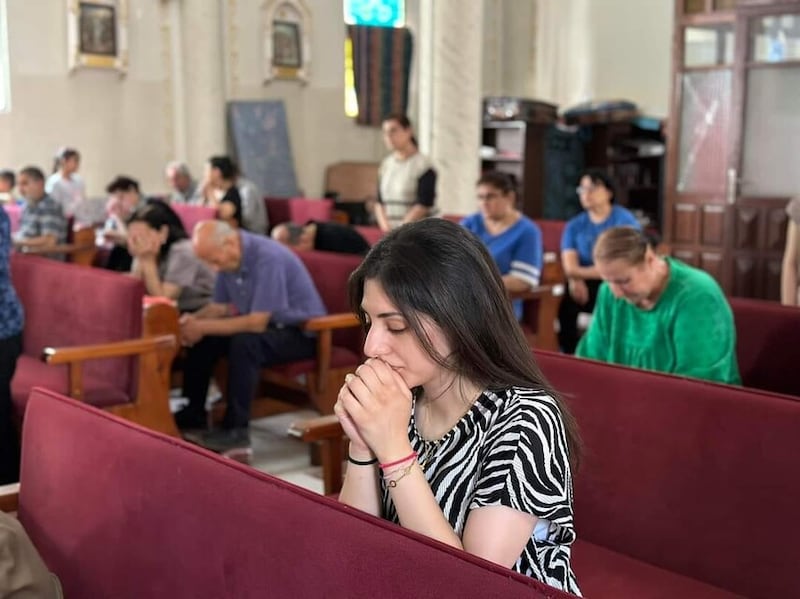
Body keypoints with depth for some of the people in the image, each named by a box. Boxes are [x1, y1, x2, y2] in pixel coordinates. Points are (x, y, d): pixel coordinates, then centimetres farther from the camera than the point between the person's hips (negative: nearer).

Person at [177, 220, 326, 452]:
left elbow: (256, 323, -29)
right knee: (202, 338, -6)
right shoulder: (228, 259, -3)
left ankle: (236, 429, -23)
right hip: (262, 322, 8)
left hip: (300, 332, -8)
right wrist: (193, 320, -14)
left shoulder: (268, 258, -27)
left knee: (244, 342, -33)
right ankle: (194, 411, 8)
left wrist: (203, 327, -25)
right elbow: (219, 306, 7)